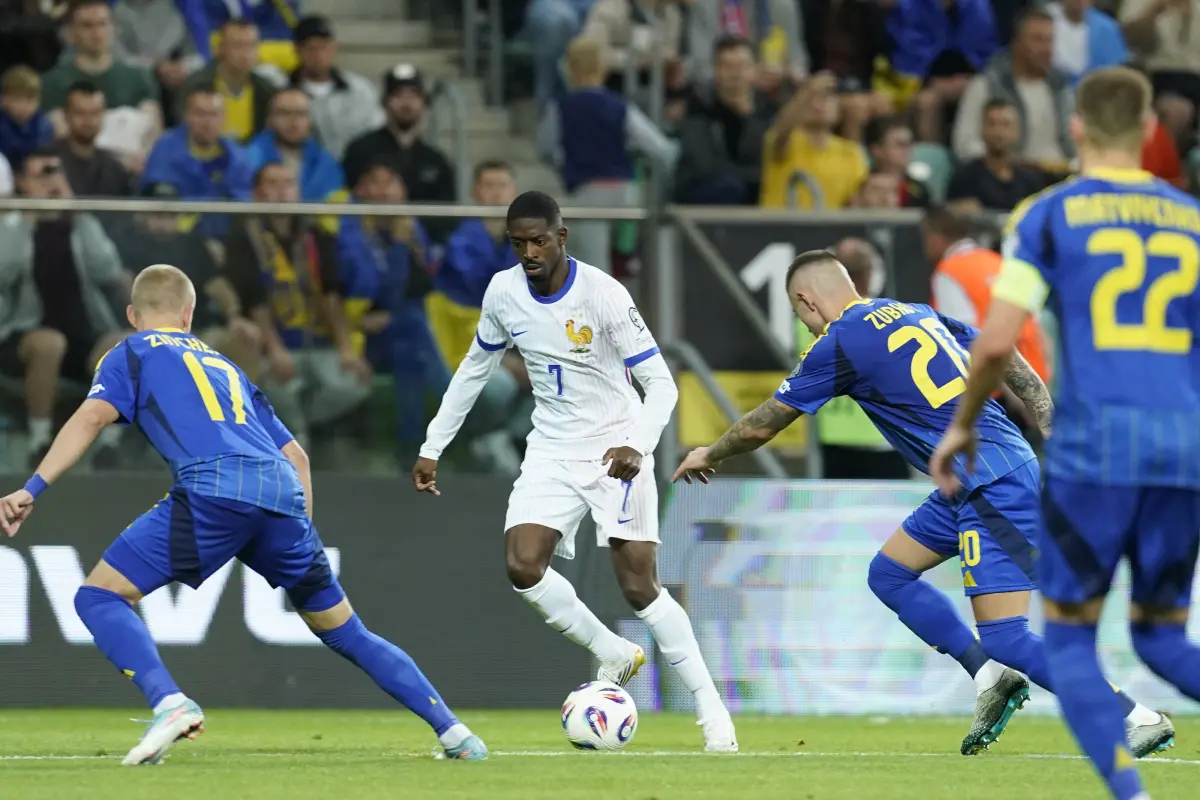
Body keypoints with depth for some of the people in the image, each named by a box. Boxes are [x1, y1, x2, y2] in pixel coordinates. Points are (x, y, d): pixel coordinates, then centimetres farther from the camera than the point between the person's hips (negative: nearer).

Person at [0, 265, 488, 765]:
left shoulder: (132, 353, 21)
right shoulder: (225, 367, 36)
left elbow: (92, 417, 2)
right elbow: (295, 456, 32)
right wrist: (296, 539, 34)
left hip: (213, 489, -5)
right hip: (284, 495, 5)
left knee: (99, 596, 3)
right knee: (346, 633, 20)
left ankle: (170, 704, -20)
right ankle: (453, 732, 17)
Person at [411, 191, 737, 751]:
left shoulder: (604, 295, -19)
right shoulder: (503, 293, -3)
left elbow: (660, 383, -19)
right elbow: (474, 370, 13)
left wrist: (638, 445, -36)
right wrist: (432, 447, 12)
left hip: (616, 448, -5)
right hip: (552, 449, 5)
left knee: (640, 587, -11)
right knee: (522, 566, -16)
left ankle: (712, 711, -1)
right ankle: (614, 655, 5)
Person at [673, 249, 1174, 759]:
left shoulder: (838, 346, -5)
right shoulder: (916, 312, 17)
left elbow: (762, 426, 6)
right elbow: (1008, 359, 14)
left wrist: (709, 455, 24)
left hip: (993, 486, -9)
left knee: (1004, 637, -12)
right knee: (889, 574, 17)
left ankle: (1139, 721, -12)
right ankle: (991, 678, 11)